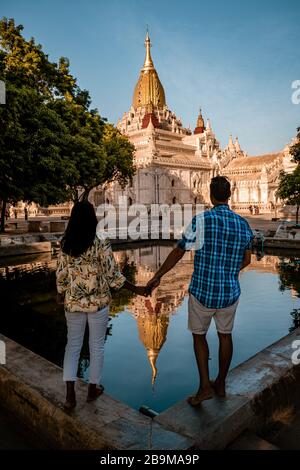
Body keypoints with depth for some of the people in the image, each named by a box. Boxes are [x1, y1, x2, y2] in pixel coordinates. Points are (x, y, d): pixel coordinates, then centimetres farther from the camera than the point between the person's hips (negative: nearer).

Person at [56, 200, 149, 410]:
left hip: (73, 302, 3)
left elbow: (61, 274, 4)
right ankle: (93, 388, 29)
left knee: (73, 345, 16)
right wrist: (136, 289, -5)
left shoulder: (66, 244, -3)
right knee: (97, 346, 14)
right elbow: (113, 275, -15)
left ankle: (70, 395, 13)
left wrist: (60, 295, 22)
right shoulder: (101, 242, -16)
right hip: (98, 302, -3)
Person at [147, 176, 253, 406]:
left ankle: (205, 386, 13)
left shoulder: (201, 220, -15)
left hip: (203, 291, -4)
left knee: (199, 335, 16)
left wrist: (157, 276, 1)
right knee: (225, 335, 19)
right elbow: (247, 259, 9)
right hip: (230, 292, 4)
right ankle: (221, 384, 33)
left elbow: (178, 252, -10)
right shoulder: (243, 224, 0)